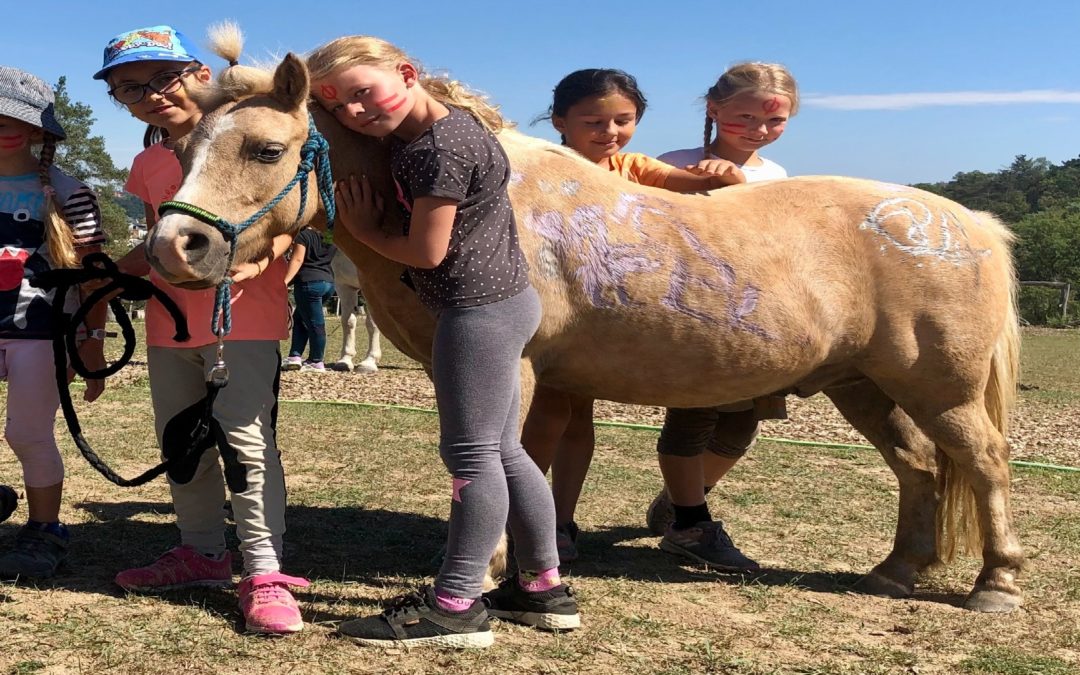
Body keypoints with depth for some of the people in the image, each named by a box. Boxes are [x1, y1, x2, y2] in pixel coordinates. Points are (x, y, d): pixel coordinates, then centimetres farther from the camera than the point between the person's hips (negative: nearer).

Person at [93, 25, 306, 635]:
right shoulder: (148, 165, 13)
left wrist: (256, 260, -32)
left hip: (242, 316, -8)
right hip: (169, 320, 8)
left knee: (245, 437, -12)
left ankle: (265, 571, -6)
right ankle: (204, 552, 29)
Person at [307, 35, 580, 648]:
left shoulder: (440, 148, -19)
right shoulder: (427, 130, 11)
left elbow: (426, 252, -17)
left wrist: (363, 230, -2)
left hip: (479, 310, -11)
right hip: (499, 302, 11)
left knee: (471, 454, -6)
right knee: (502, 452, 15)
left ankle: (455, 607, 2)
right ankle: (544, 588, 23)